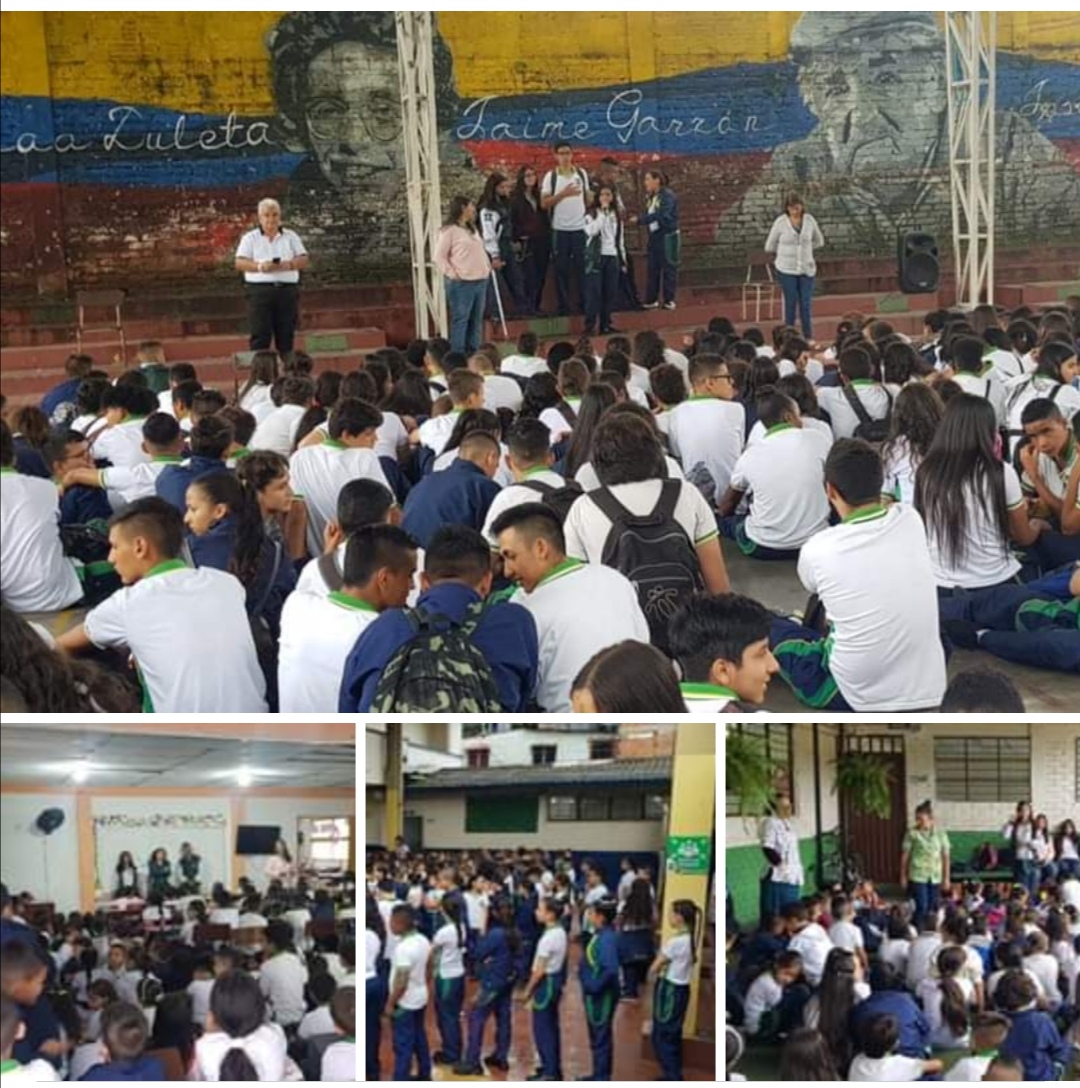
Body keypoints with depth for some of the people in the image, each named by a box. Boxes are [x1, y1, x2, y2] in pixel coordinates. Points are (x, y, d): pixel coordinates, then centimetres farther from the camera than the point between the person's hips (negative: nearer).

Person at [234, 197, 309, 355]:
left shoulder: (291, 237, 14)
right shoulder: (250, 238, 8)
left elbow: (303, 260, 7)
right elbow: (240, 263, -1)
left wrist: (289, 264, -15)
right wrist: (260, 266, -19)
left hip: (287, 290, 2)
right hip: (260, 290, -2)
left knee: (286, 335, 4)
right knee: (260, 336, -7)